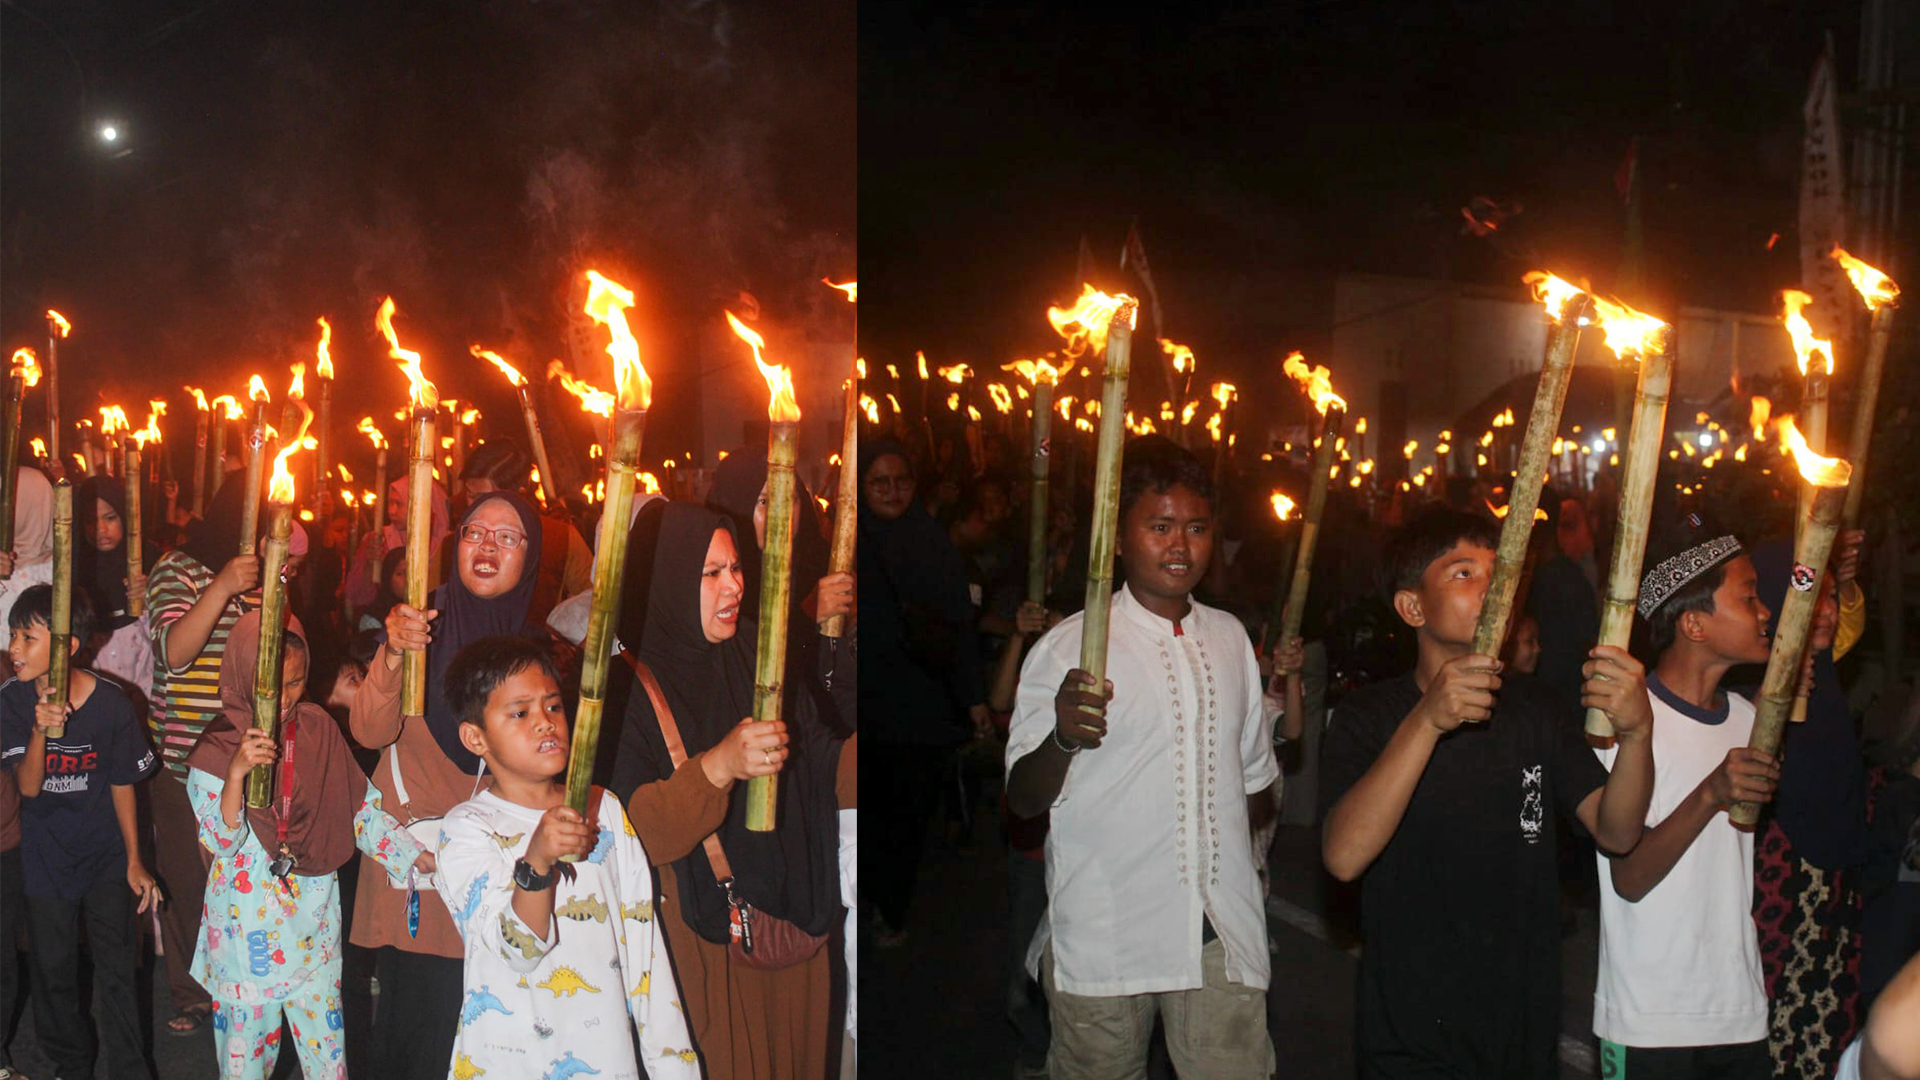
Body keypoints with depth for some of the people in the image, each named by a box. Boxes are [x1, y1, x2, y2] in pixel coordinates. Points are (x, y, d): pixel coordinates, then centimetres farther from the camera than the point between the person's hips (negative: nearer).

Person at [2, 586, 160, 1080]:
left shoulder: (110, 704, -18)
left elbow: (122, 785, -6)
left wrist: (134, 862, 2)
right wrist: (40, 732, -34)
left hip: (106, 857, -2)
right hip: (45, 858, 2)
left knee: (116, 972, -2)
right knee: (54, 970, 12)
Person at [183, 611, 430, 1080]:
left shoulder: (318, 729, 0)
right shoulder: (216, 751, -9)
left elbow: (361, 808, 6)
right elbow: (221, 842, -17)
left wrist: (422, 858, -2)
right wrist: (238, 772, -31)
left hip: (314, 925, 3)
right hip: (250, 928, -2)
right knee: (248, 1041, 9)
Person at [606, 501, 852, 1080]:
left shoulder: (760, 658, 6)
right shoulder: (624, 684, -10)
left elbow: (826, 776, 5)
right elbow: (637, 830, -21)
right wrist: (719, 765, -34)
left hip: (795, 920, 5)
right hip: (700, 939, -5)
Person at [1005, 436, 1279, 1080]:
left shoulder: (1229, 638, 12)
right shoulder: (1069, 647, -5)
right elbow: (1023, 800, -10)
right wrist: (1063, 738, -26)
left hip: (1222, 932, 4)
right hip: (1103, 937, -3)